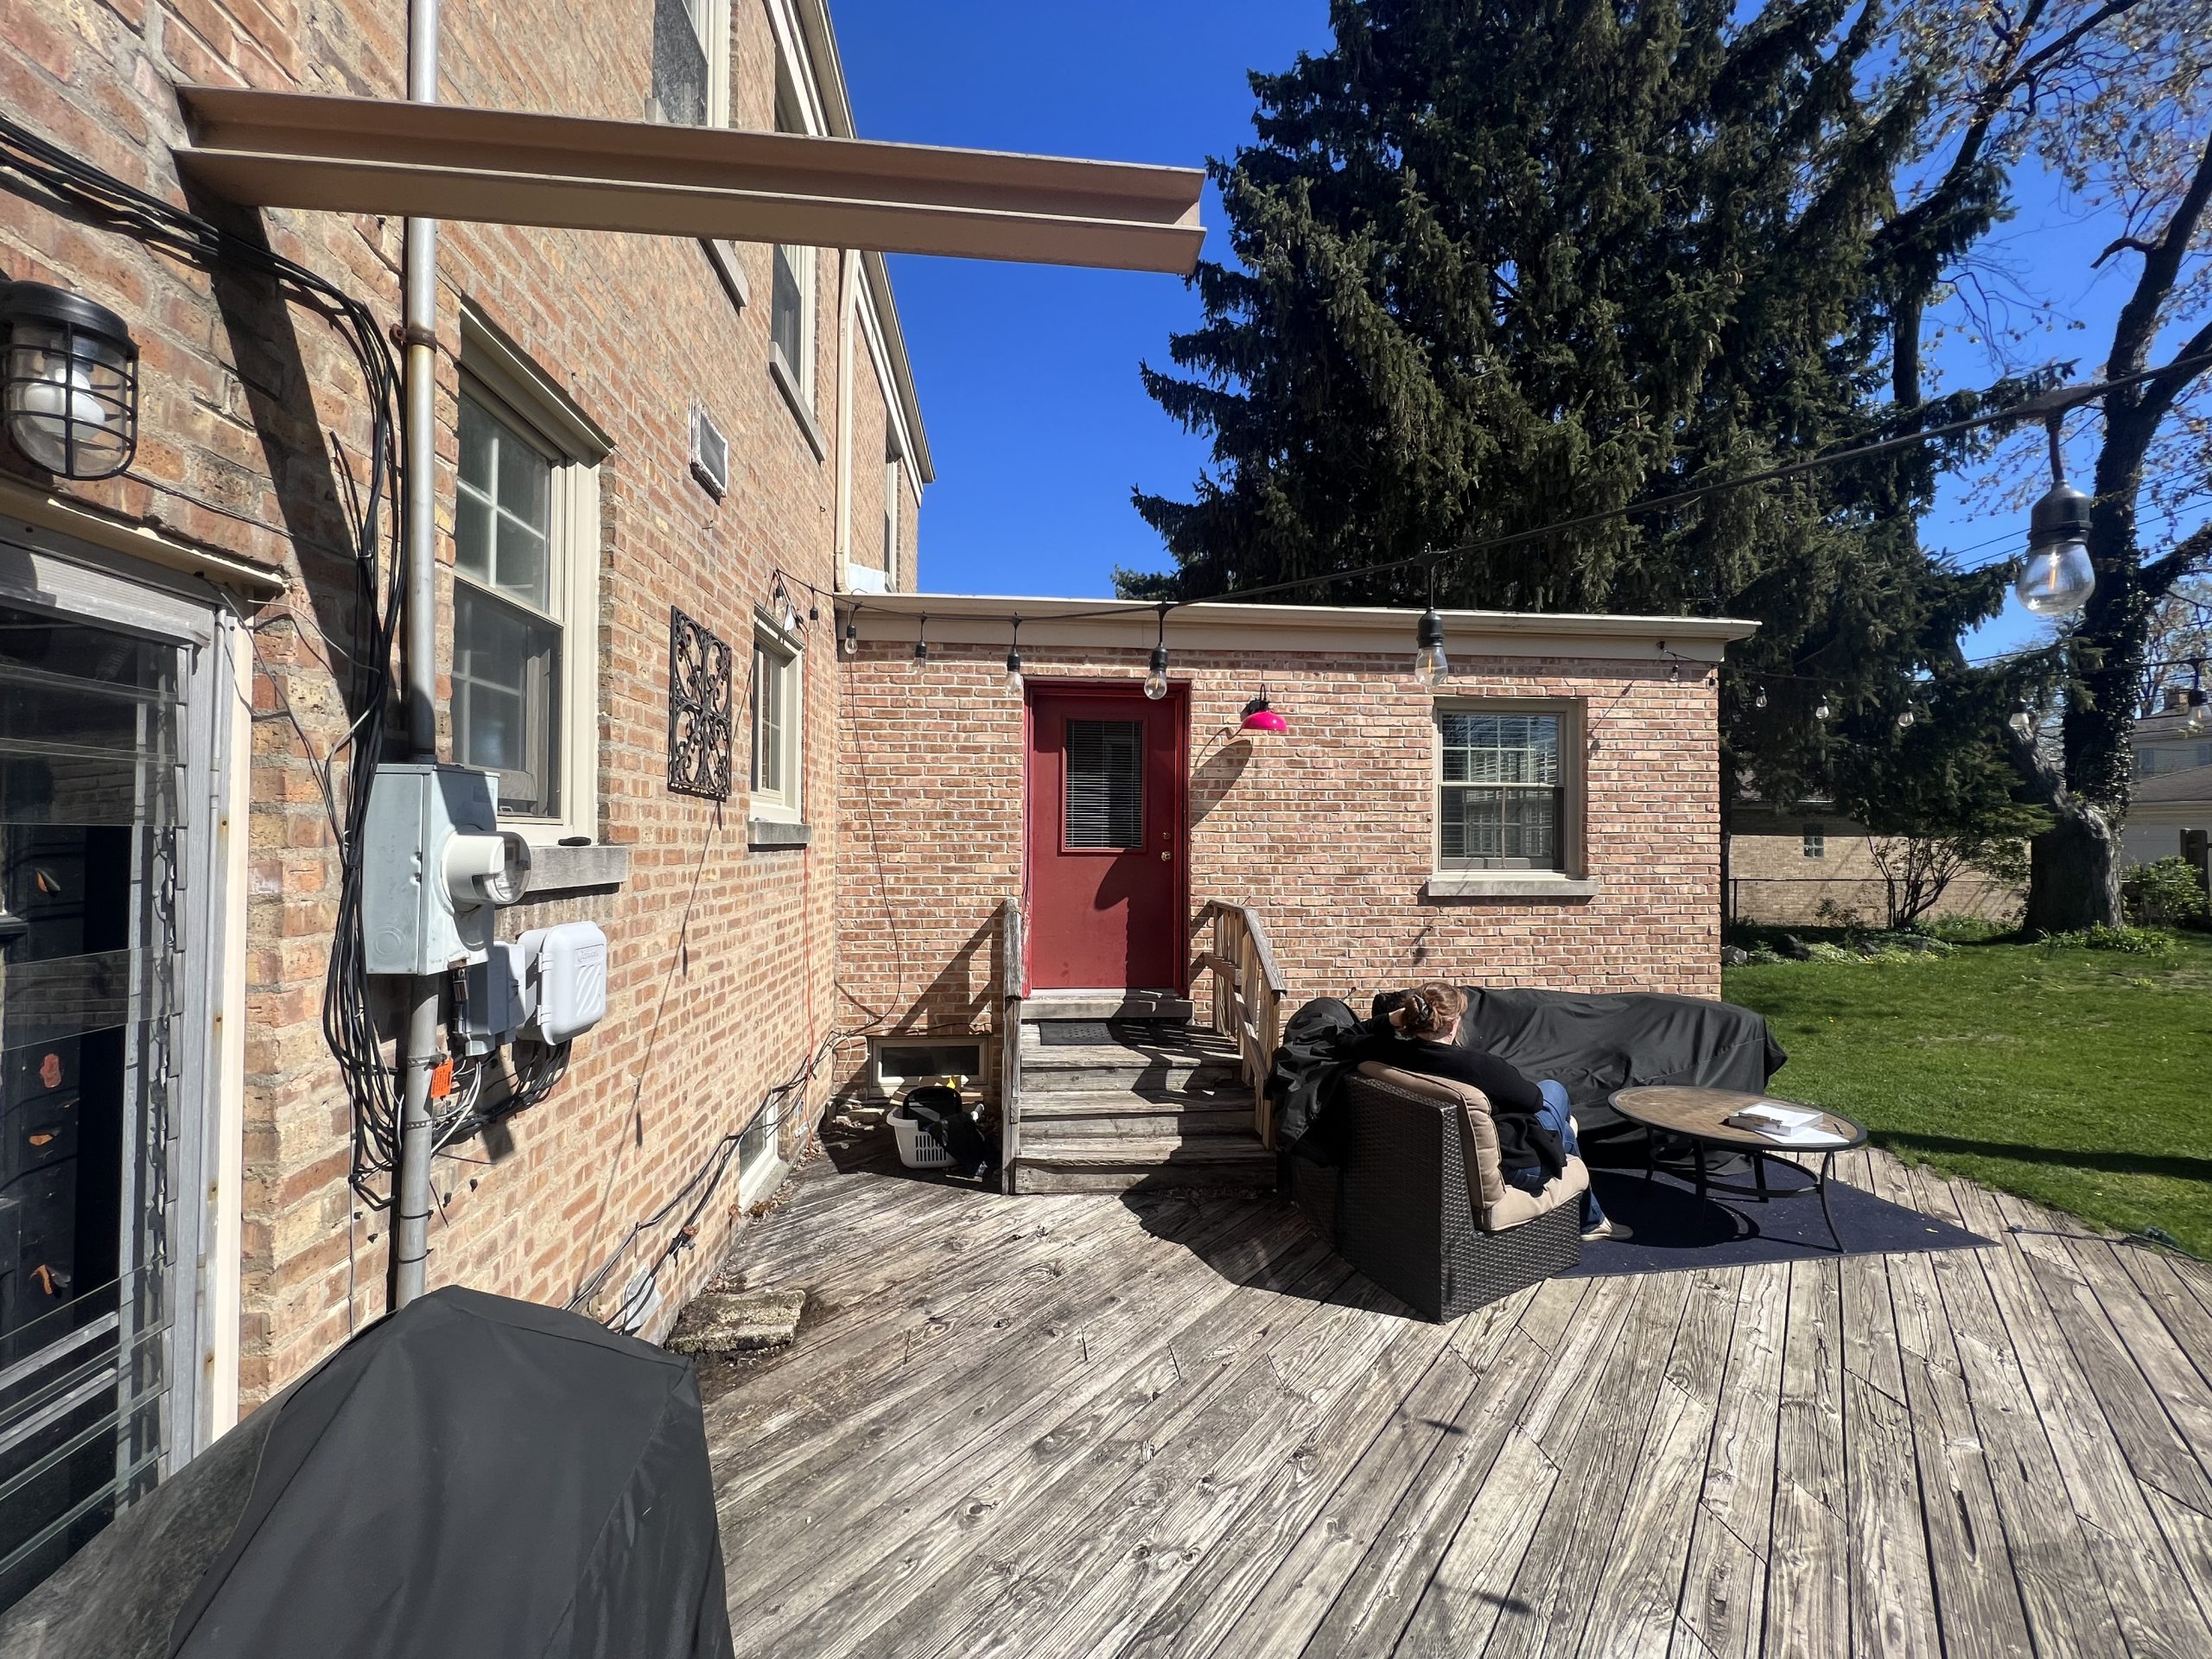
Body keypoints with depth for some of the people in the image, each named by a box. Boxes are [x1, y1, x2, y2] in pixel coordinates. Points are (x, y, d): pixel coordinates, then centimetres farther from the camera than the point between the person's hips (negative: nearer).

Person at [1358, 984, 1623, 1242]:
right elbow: (1533, 1099, -14)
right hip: (1510, 1169, -6)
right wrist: (1508, 1071, 3)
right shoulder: (1477, 1065, -33)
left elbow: (1359, 1038, 5)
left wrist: (1392, 1018, -10)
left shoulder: (1392, 1056, -19)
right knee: (1553, 1088, 23)